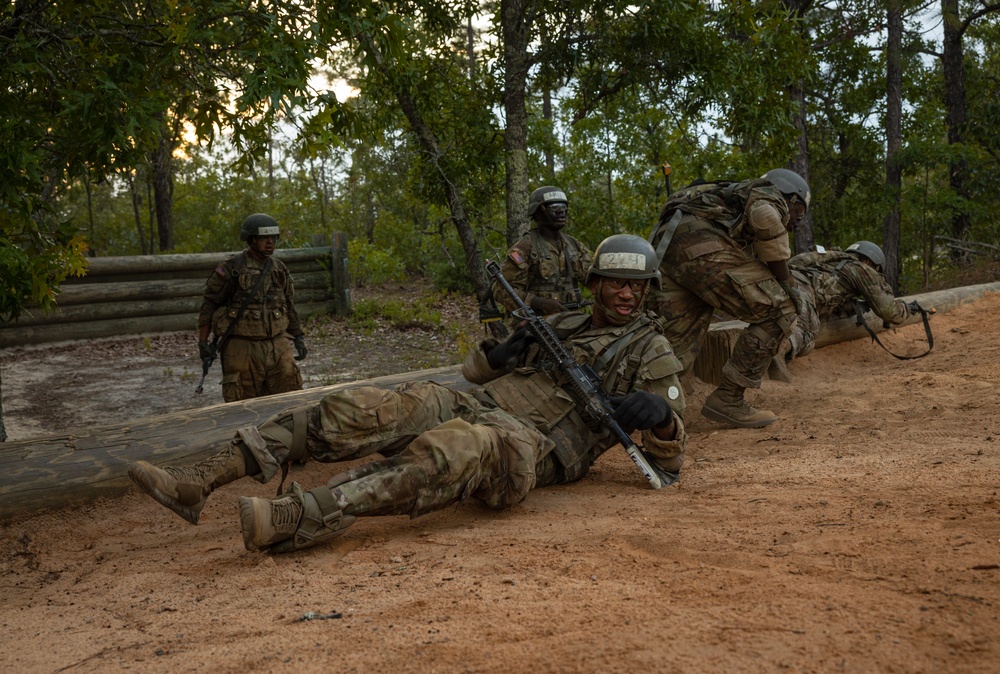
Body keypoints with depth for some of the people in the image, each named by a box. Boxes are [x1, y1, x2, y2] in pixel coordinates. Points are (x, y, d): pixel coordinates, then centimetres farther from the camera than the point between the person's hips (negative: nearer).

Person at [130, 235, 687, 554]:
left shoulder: (652, 352, 13)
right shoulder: (564, 325, 28)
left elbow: (670, 458, 7)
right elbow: (475, 371, 30)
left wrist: (659, 415, -16)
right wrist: (498, 352, 4)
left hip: (532, 445, -6)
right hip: (475, 403, 6)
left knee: (461, 446, -41)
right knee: (362, 410, -19)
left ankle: (296, 519, -58)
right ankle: (202, 480, -26)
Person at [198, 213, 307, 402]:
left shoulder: (279, 269, 9)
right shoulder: (231, 269, -7)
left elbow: (289, 306, 19)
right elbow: (209, 304, -4)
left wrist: (298, 337, 17)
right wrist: (202, 342, -7)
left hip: (277, 344, 4)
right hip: (242, 347, -4)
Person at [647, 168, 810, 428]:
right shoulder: (773, 196, 18)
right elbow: (764, 216, -7)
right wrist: (785, 283, 1)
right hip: (702, 244, -8)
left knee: (676, 343, 9)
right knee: (777, 311, 2)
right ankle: (727, 400, 2)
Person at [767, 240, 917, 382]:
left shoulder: (833, 262, 41)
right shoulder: (862, 269, 21)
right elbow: (889, 311, 19)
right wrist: (906, 308, 39)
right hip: (799, 287, -7)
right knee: (805, 336, -14)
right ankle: (781, 347, -46)